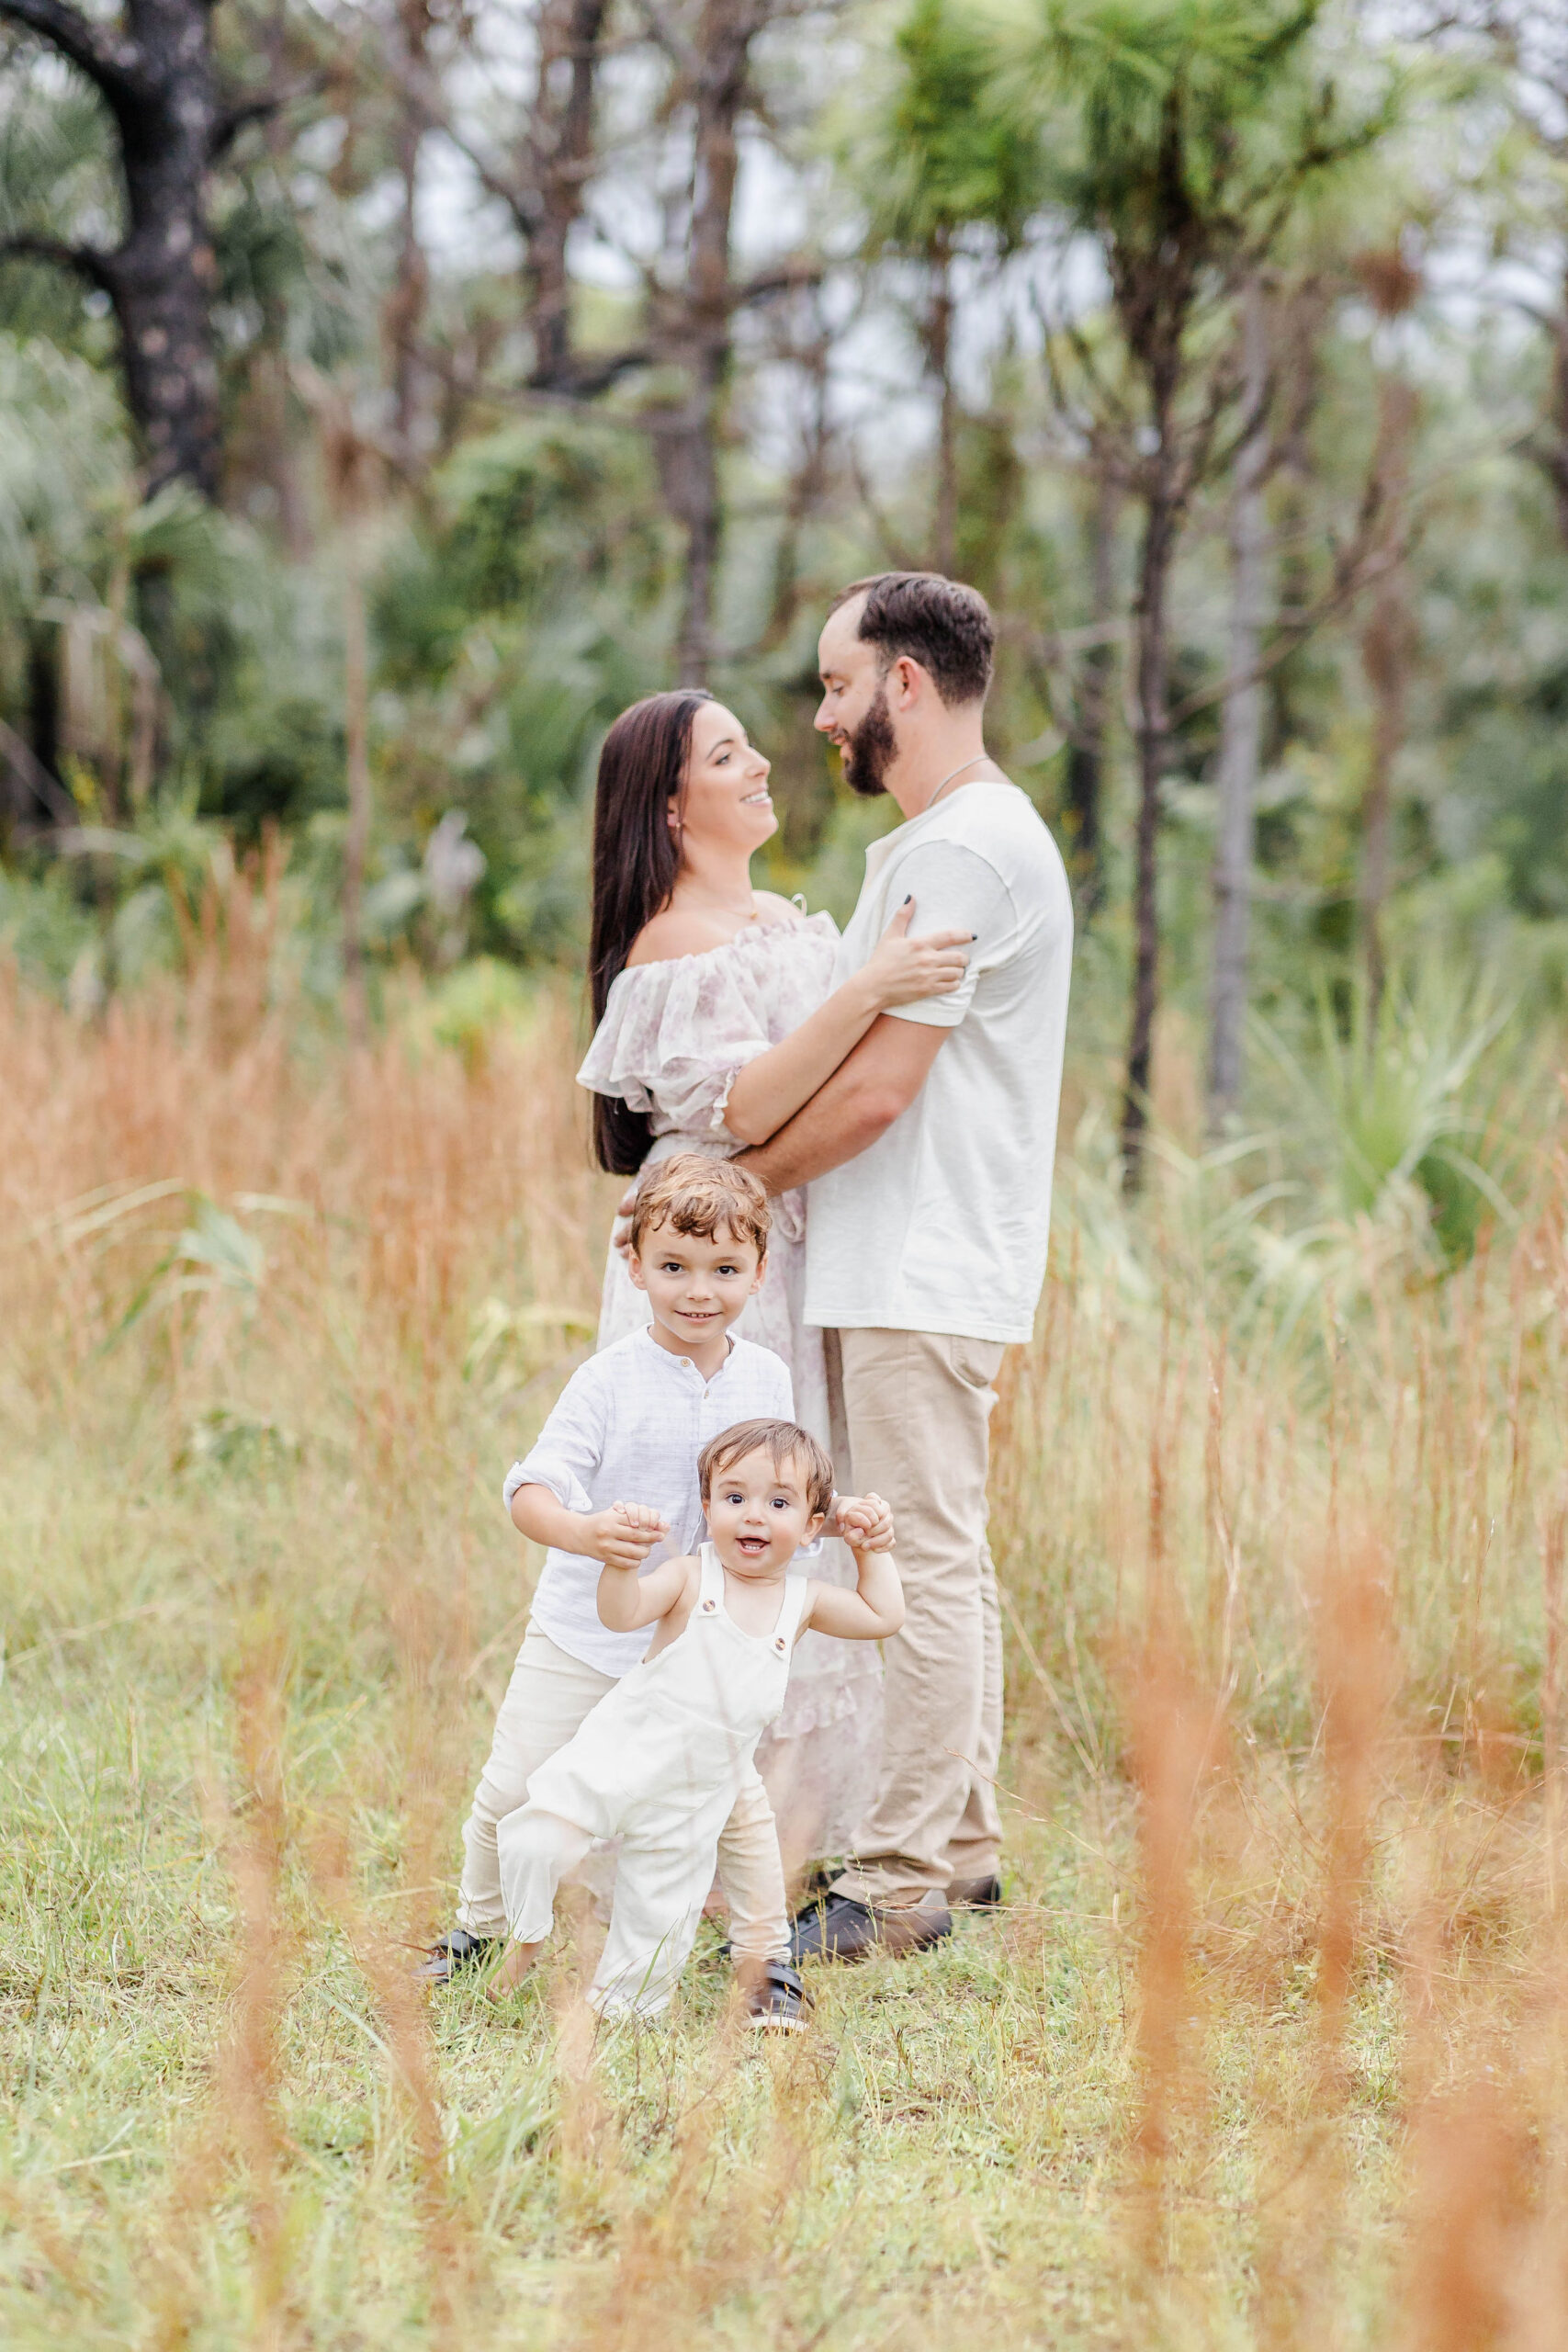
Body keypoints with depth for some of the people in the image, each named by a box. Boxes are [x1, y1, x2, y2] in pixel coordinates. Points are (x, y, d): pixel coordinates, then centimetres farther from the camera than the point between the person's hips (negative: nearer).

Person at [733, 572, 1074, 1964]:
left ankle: (901, 1885, -6)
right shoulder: (946, 841, 18)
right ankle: (961, 1845, 21)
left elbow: (877, 1089, -19)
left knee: (927, 1562, -8)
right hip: (916, 1266, 11)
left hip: (925, 1276, -11)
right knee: (942, 1560, 14)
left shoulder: (964, 853, -16)